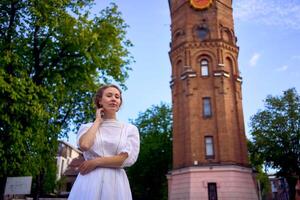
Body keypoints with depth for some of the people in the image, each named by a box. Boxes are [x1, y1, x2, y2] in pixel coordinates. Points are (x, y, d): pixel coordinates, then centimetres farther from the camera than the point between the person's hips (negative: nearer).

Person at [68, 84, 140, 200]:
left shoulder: (130, 129, 5)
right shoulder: (87, 127, 8)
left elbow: (127, 159, -7)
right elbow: (84, 145, -14)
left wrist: (95, 162, -10)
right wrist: (98, 121, -1)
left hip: (116, 182, 0)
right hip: (89, 181, 0)